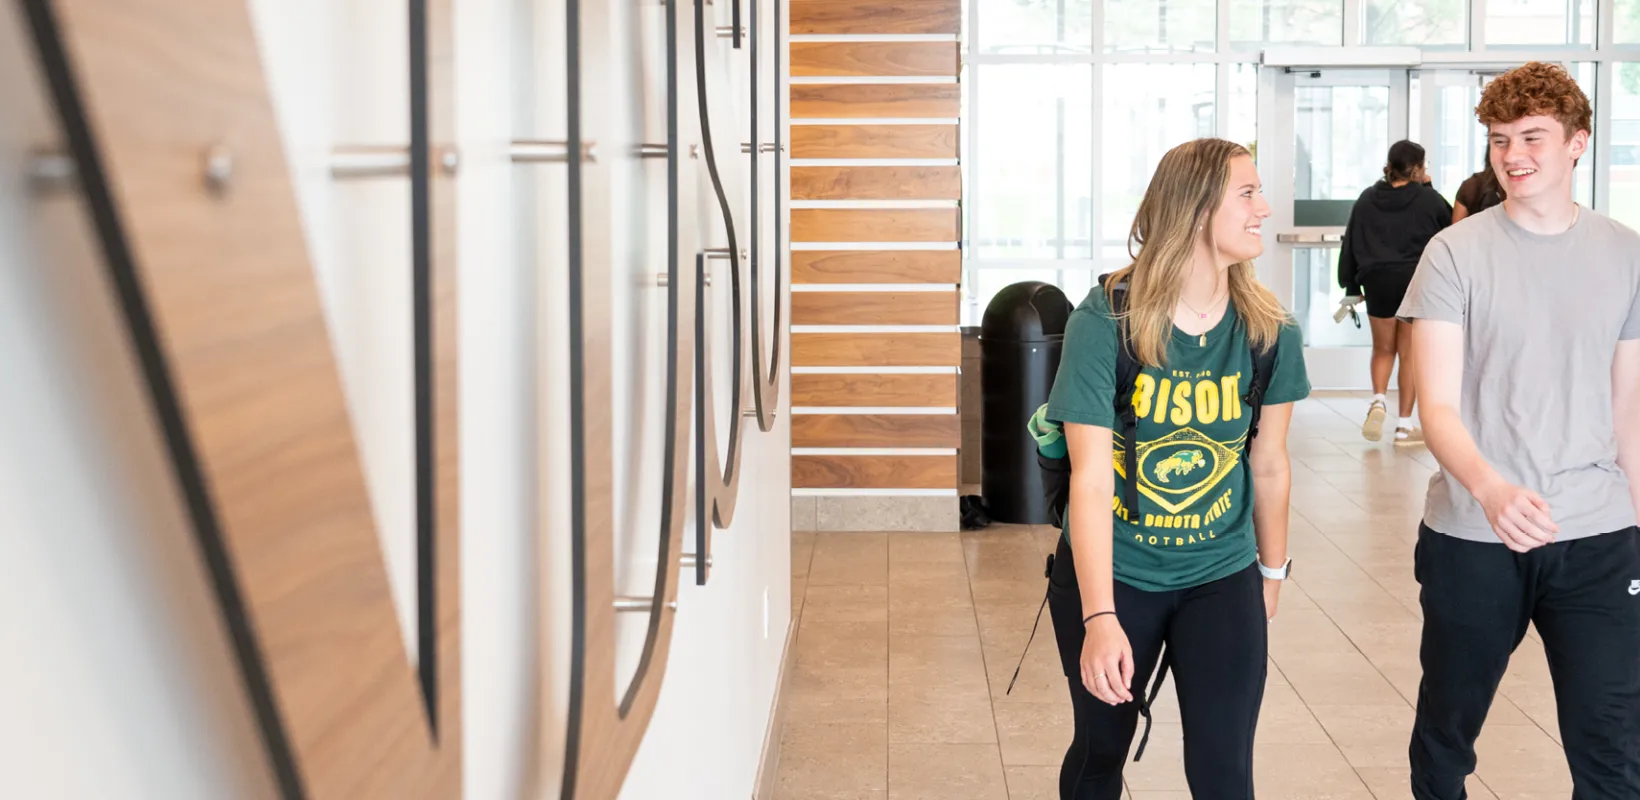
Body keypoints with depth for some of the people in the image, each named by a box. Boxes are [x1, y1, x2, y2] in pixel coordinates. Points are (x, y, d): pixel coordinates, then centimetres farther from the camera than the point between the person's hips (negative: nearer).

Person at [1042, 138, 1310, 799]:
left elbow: (1268, 464, 4)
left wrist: (1272, 570, 15)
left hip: (1222, 577, 2)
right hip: (1112, 574, -2)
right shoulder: (1105, 320, -20)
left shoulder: (1268, 329, -9)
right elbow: (1091, 477, -24)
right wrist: (1100, 619, -29)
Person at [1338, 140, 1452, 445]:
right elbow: (1451, 228, 11)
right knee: (1410, 354, 7)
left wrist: (1351, 287, 12)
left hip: (1378, 283, 2)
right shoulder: (1429, 200, -6)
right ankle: (1404, 425, 9)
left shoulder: (1367, 199, 3)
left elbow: (1350, 245, 5)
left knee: (1383, 349, 20)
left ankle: (1378, 401, -4)